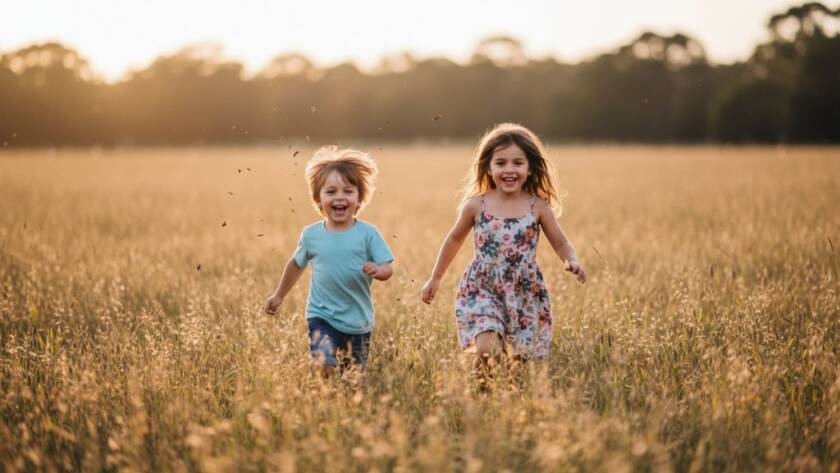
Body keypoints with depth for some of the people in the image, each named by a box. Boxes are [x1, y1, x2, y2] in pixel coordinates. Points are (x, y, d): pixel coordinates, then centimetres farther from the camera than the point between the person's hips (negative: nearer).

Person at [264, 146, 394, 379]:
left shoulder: (368, 233, -8)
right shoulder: (311, 235, -1)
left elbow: (388, 268, -8)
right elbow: (296, 264, 17)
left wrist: (378, 270, -31)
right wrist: (279, 295, 26)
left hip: (358, 321, 0)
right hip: (322, 317, 0)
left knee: (354, 376, 10)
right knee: (323, 367, -22)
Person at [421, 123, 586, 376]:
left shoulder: (538, 207, -2)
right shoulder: (476, 205, -2)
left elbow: (561, 243, 7)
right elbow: (455, 239, 14)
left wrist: (572, 261, -16)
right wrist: (435, 278, 21)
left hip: (526, 296, 1)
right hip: (482, 291, -1)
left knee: (519, 361, 3)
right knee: (486, 353, -20)